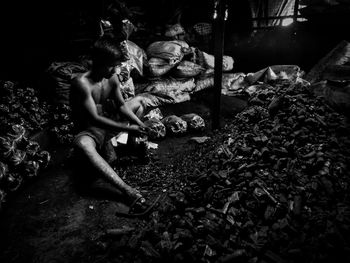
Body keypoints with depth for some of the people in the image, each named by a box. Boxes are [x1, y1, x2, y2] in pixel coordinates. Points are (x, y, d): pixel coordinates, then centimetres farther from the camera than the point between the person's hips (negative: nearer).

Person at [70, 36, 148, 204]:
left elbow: (121, 105, 2)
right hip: (89, 131, -8)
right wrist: (126, 129, -35)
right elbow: (94, 119, -30)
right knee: (81, 145, -45)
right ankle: (125, 190, -56)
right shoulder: (82, 83, -25)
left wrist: (138, 123, -15)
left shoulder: (112, 78, -4)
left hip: (107, 125, 8)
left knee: (138, 102, 13)